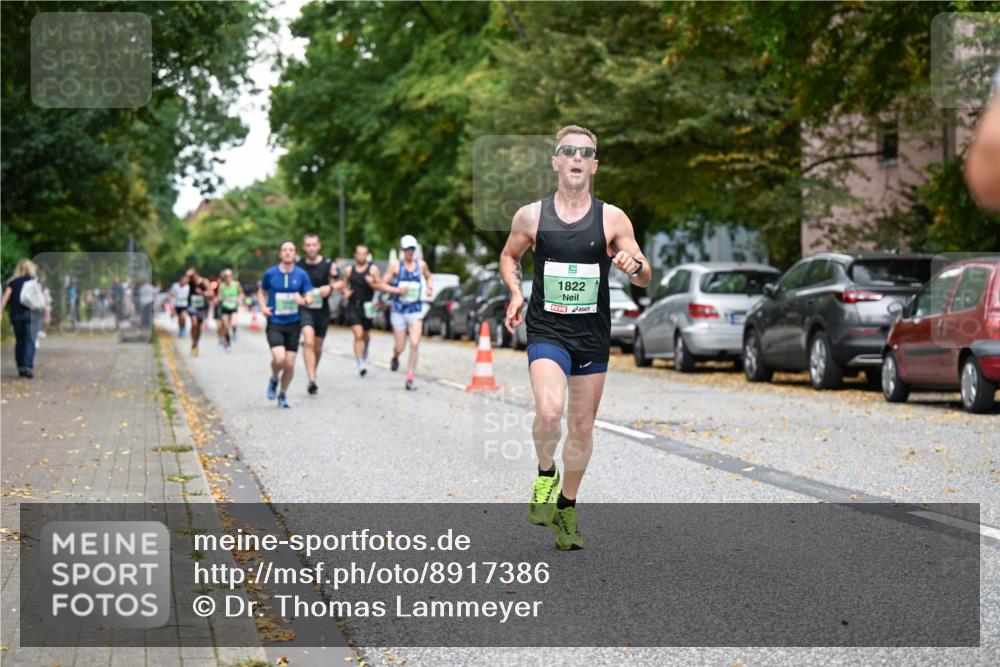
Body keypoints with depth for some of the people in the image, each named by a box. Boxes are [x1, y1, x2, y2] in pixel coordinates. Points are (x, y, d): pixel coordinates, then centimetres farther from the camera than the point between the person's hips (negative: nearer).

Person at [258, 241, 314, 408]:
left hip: (293, 323, 2)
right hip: (274, 323, -2)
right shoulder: (270, 273, -1)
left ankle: (283, 394, 25)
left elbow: (310, 297, 1)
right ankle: (274, 379, 12)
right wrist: (263, 307, -5)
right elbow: (261, 292, 14)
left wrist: (303, 301, -23)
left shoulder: (301, 275, -1)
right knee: (279, 358, -21)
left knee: (290, 364, 2)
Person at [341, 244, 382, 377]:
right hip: (352, 306, 0)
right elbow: (344, 285, 19)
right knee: (358, 334, -14)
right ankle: (360, 364, -15)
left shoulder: (373, 269, 1)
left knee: (365, 334, 15)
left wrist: (372, 283, -20)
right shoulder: (349, 270, 8)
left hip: (367, 306, 0)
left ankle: (366, 346, 53)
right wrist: (346, 292, -2)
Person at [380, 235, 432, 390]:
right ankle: (395, 357, 41)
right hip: (399, 309, -1)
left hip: (416, 309, 1)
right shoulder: (396, 266, -2)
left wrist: (429, 287, 6)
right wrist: (397, 290, -16)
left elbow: (428, 276, 25)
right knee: (400, 347, 3)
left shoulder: (421, 265, 5)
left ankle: (410, 379, -8)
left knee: (414, 344, -14)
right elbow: (382, 285, -1)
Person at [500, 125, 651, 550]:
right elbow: (509, 256, 17)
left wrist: (635, 266, -22)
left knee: (582, 427, 10)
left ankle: (565, 507, 29)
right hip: (547, 333, -2)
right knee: (549, 411, -26)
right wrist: (515, 292, -2)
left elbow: (645, 279, 2)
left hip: (593, 337, 2)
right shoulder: (531, 216, -1)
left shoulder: (612, 219, -1)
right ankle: (545, 475, 4)